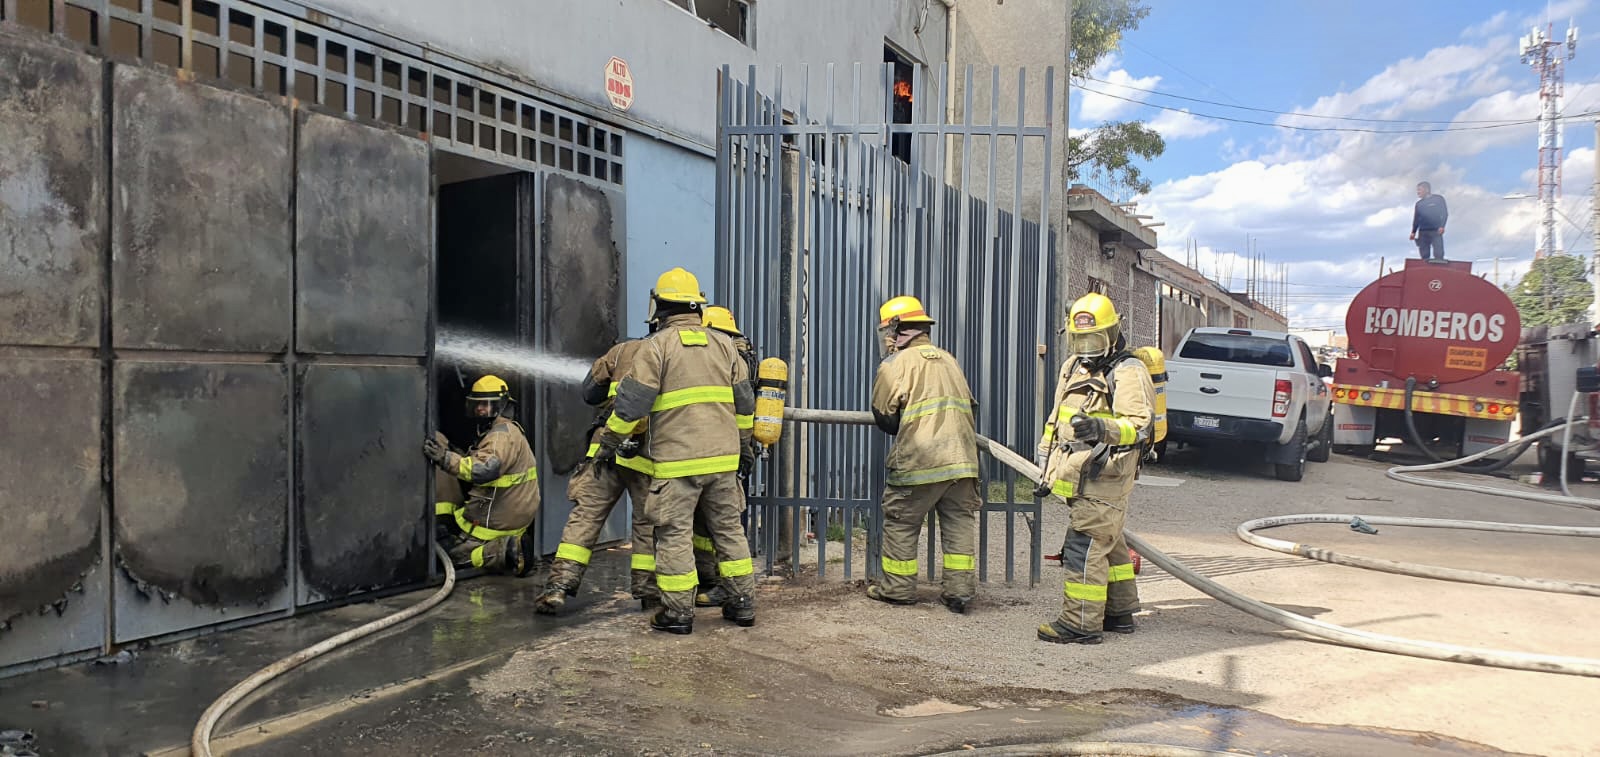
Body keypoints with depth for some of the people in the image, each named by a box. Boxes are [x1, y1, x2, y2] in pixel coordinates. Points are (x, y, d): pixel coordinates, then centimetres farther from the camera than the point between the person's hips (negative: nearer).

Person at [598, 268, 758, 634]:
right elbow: (744, 402, 15)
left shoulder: (656, 346, -4)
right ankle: (742, 603, 19)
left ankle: (678, 612, 6)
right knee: (728, 528, 14)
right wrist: (742, 445, 26)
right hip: (723, 457, 5)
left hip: (677, 460, -5)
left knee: (674, 533, 2)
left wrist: (608, 444, 3)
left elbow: (631, 402, -8)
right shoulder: (723, 343, 11)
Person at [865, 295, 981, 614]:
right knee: (959, 523, 11)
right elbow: (968, 406, 17)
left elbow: (884, 416, -2)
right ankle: (960, 588, 10)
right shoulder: (948, 360, 16)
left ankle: (898, 587, 17)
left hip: (919, 460, -5)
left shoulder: (895, 364, -3)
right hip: (961, 457, 6)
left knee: (901, 522, 9)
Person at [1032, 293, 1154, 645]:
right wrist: (1047, 468, 22)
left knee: (1085, 546, -9)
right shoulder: (1073, 367, 16)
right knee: (1107, 544, 17)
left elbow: (1141, 425, -21)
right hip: (1080, 478, 9)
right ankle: (1119, 613, 29)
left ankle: (1081, 623, -3)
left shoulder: (1128, 373, -11)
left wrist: (1103, 428, -39)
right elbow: (1056, 420, 23)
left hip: (1104, 477, -9)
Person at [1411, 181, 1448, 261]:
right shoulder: (1419, 203, 19)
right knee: (1424, 256, -2)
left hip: (1436, 231, -4)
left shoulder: (1438, 199, 7)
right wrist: (1413, 232, 11)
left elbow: (1444, 213, 1)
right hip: (1422, 232, 4)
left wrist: (1442, 226, -12)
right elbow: (1416, 219, 21)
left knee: (1438, 254, -13)